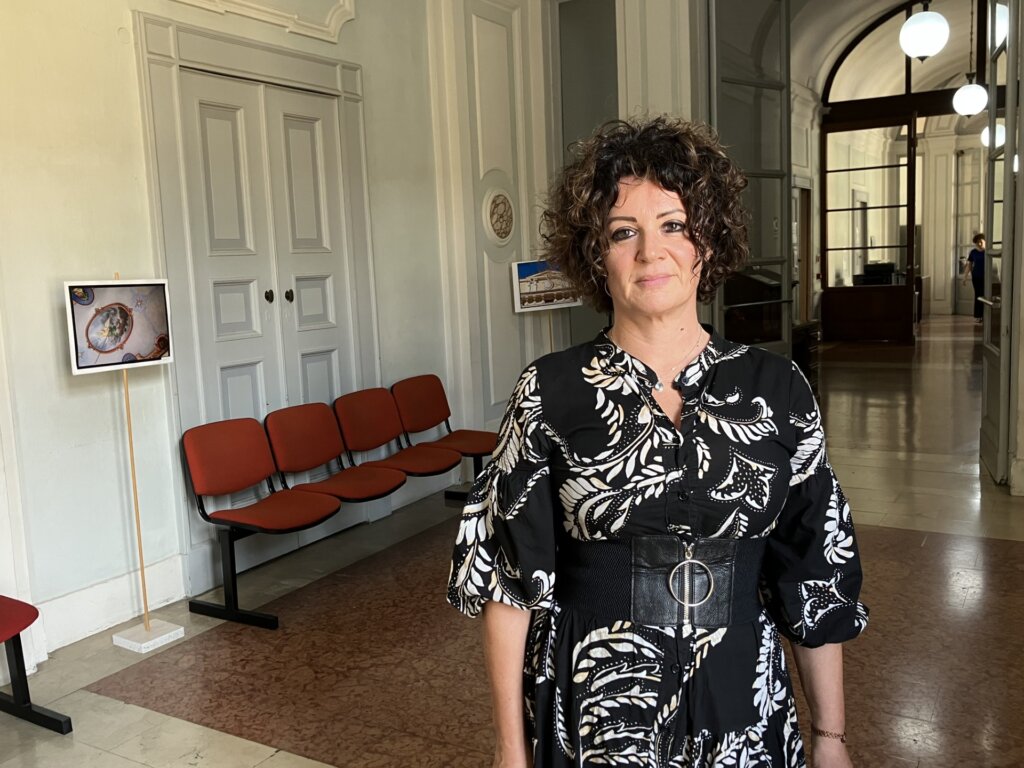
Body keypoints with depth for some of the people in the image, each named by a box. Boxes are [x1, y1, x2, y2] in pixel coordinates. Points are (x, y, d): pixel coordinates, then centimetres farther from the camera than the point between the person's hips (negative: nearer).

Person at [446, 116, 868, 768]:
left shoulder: (777, 390, -5)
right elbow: (510, 580, -7)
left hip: (743, 708, 2)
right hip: (591, 712, -1)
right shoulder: (549, 394, -10)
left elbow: (818, 579, 0)